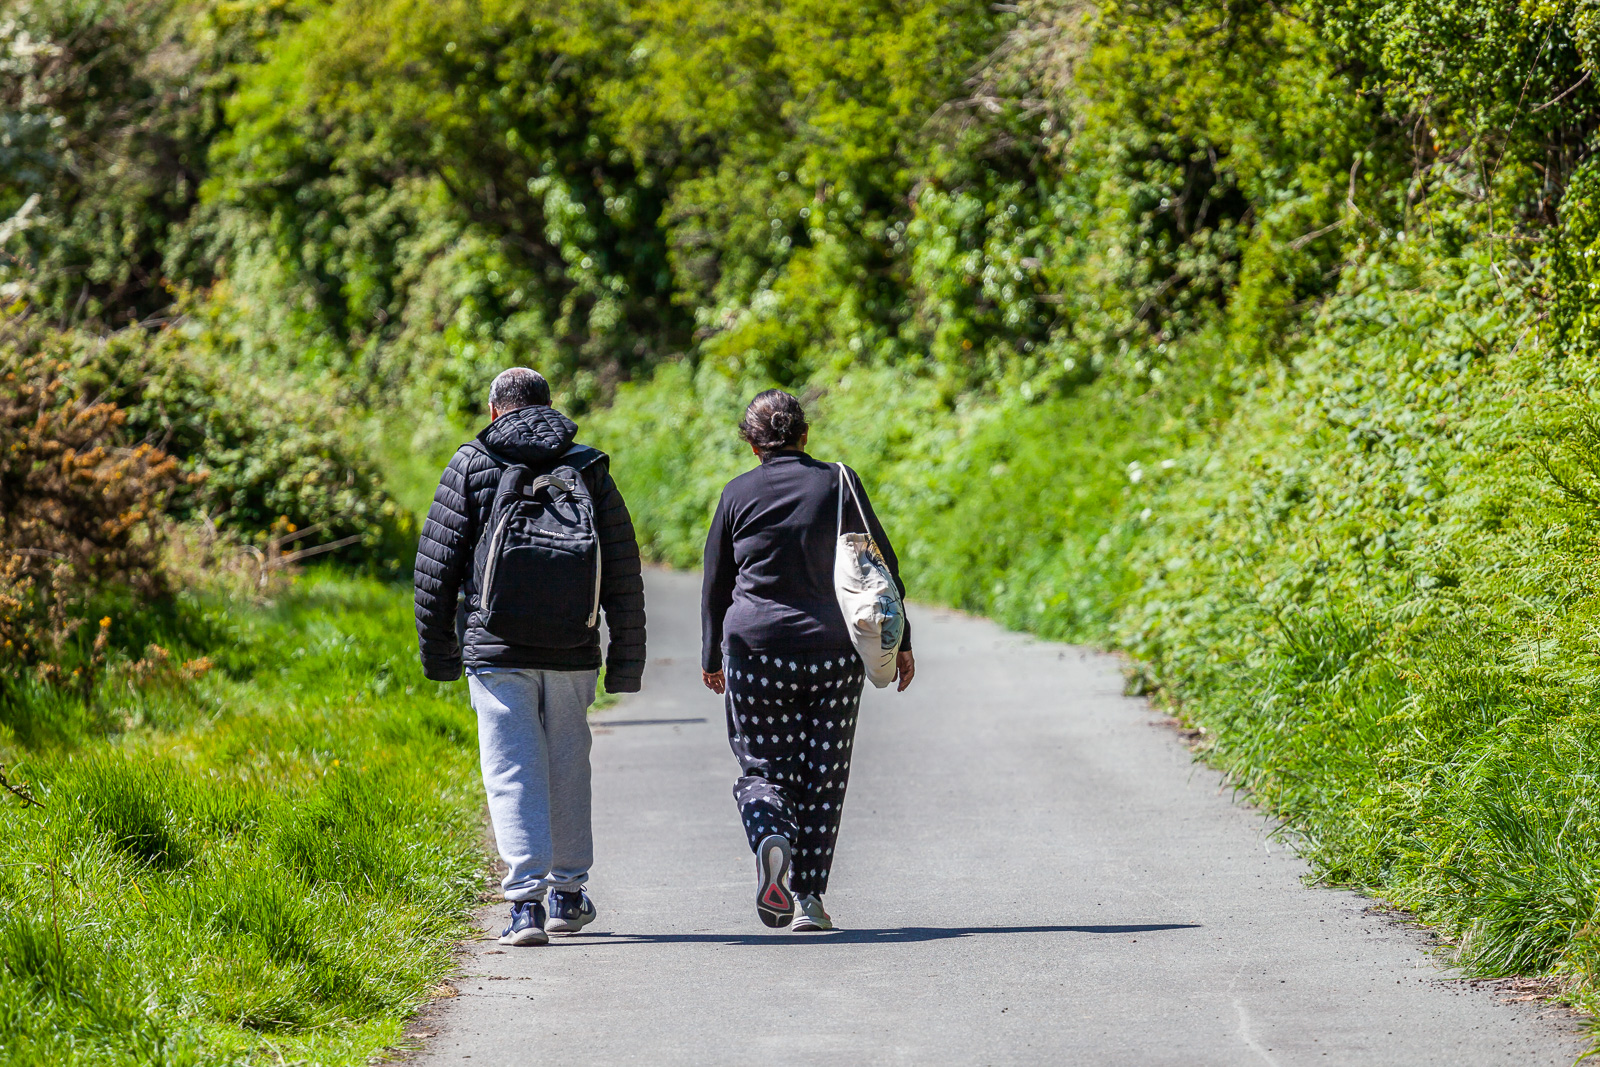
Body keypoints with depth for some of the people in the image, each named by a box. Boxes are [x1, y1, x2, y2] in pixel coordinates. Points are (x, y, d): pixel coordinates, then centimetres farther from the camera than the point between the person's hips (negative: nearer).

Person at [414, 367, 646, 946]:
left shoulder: (471, 466, 1)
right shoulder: (589, 470, 5)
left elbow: (435, 568, 0)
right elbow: (623, 576, 4)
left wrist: (439, 653, 9)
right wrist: (625, 661, 10)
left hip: (497, 651, -2)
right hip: (571, 653, 2)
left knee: (514, 771, -1)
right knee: (567, 766, 16)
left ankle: (527, 902, -11)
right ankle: (568, 893, 24)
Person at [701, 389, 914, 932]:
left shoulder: (739, 494, 2)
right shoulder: (839, 482, 3)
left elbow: (715, 582, 10)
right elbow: (883, 566, 4)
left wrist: (711, 657, 20)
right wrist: (899, 641, 12)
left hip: (755, 650, -1)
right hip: (834, 653, 1)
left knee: (763, 769, 8)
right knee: (822, 776, 8)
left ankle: (771, 839, -23)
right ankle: (809, 898, 3)